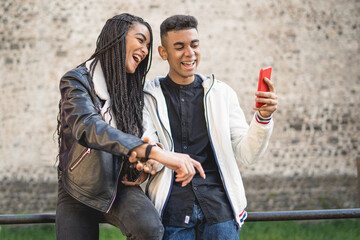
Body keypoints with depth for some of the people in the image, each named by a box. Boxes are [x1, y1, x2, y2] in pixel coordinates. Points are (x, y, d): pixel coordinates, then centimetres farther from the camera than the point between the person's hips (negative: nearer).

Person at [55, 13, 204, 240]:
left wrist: (141, 165, -3)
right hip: (81, 192, -3)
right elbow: (88, 127, -30)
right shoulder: (77, 81, -10)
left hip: (122, 186, 3)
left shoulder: (133, 89, 10)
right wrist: (156, 153, -41)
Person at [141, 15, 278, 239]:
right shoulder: (149, 97, 7)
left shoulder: (222, 94, 11)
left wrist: (263, 118, -11)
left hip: (218, 206, 2)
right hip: (173, 210, -1)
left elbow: (246, 153, 7)